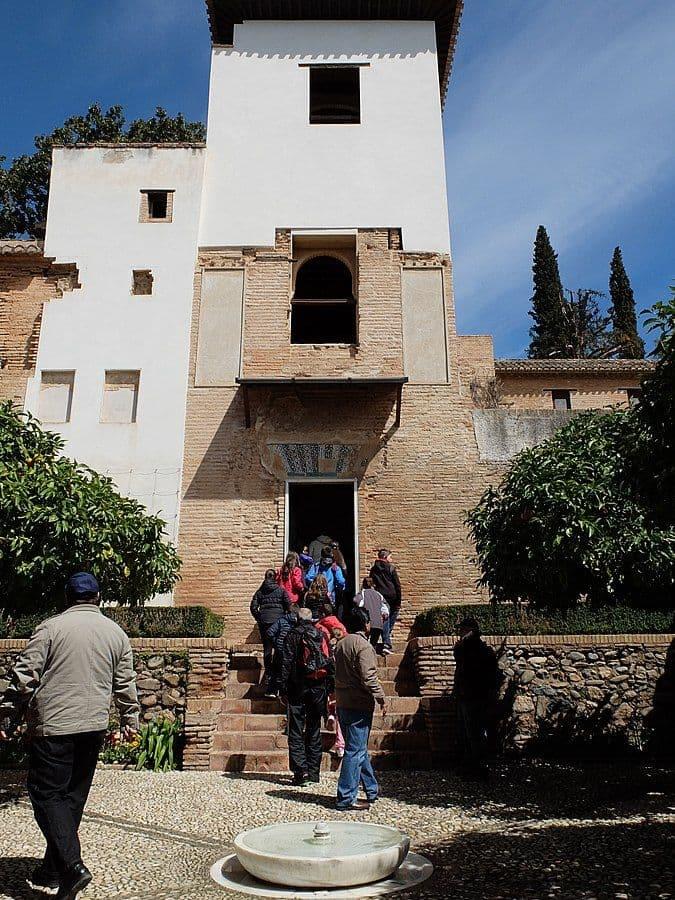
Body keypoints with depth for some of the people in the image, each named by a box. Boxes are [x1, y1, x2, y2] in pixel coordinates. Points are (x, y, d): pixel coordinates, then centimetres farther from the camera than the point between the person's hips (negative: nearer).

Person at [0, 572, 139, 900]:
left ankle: (71, 866, -10)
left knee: (47, 794, 3)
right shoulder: (117, 633, 8)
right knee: (73, 796, 16)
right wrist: (130, 721, 23)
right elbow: (125, 684, 12)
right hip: (94, 726, 4)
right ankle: (52, 869, 26)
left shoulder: (51, 627, -4)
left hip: (53, 726, -4)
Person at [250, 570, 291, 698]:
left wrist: (259, 619, 12)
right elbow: (289, 605, -4)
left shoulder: (259, 592, 7)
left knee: (267, 650, 9)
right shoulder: (280, 590, 1)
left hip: (264, 623, 2)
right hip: (278, 621, -2)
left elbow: (253, 607, 1)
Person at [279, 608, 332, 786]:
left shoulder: (293, 635, -4)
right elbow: (331, 664, 7)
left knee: (296, 732, 3)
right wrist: (328, 689, 11)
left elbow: (287, 664, -9)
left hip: (298, 689, -4)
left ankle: (301, 772, -4)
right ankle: (313, 773, 15)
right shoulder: (322, 635, 7)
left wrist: (283, 689, -6)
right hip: (319, 690, 4)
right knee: (314, 731, 12)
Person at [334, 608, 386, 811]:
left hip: (343, 703, 9)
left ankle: (372, 790, 29)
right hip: (359, 705, -9)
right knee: (355, 751, -4)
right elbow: (368, 677, -21)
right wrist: (381, 698, -13)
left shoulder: (341, 644, 13)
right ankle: (346, 798, -1)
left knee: (359, 748, 17)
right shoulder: (363, 645, -15)